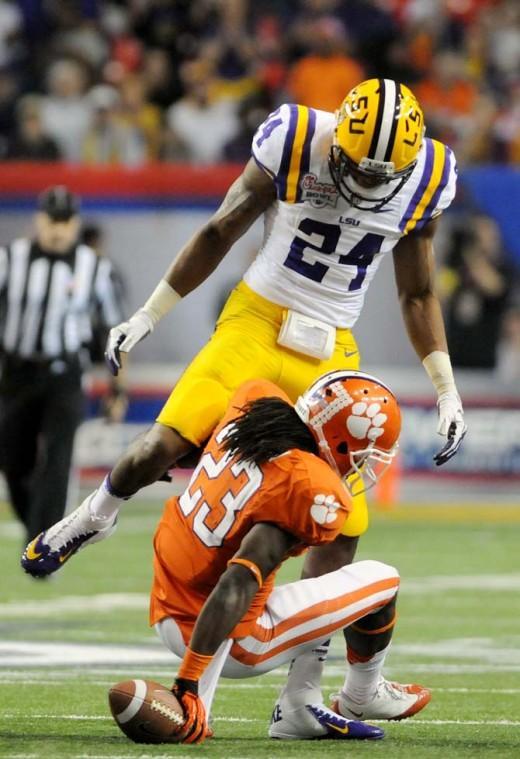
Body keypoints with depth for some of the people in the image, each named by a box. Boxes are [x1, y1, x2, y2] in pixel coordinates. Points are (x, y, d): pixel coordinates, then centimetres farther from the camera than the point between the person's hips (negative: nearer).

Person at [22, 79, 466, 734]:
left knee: (343, 526, -8)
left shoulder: (423, 183, -5)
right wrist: (147, 317, 5)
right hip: (256, 321, -2)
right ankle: (94, 518, 16)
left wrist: (446, 390, 9)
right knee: (159, 451, -21)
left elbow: (417, 294, 11)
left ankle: (298, 698, 0)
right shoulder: (292, 144, -14)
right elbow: (220, 233, 1)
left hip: (331, 351, 2)